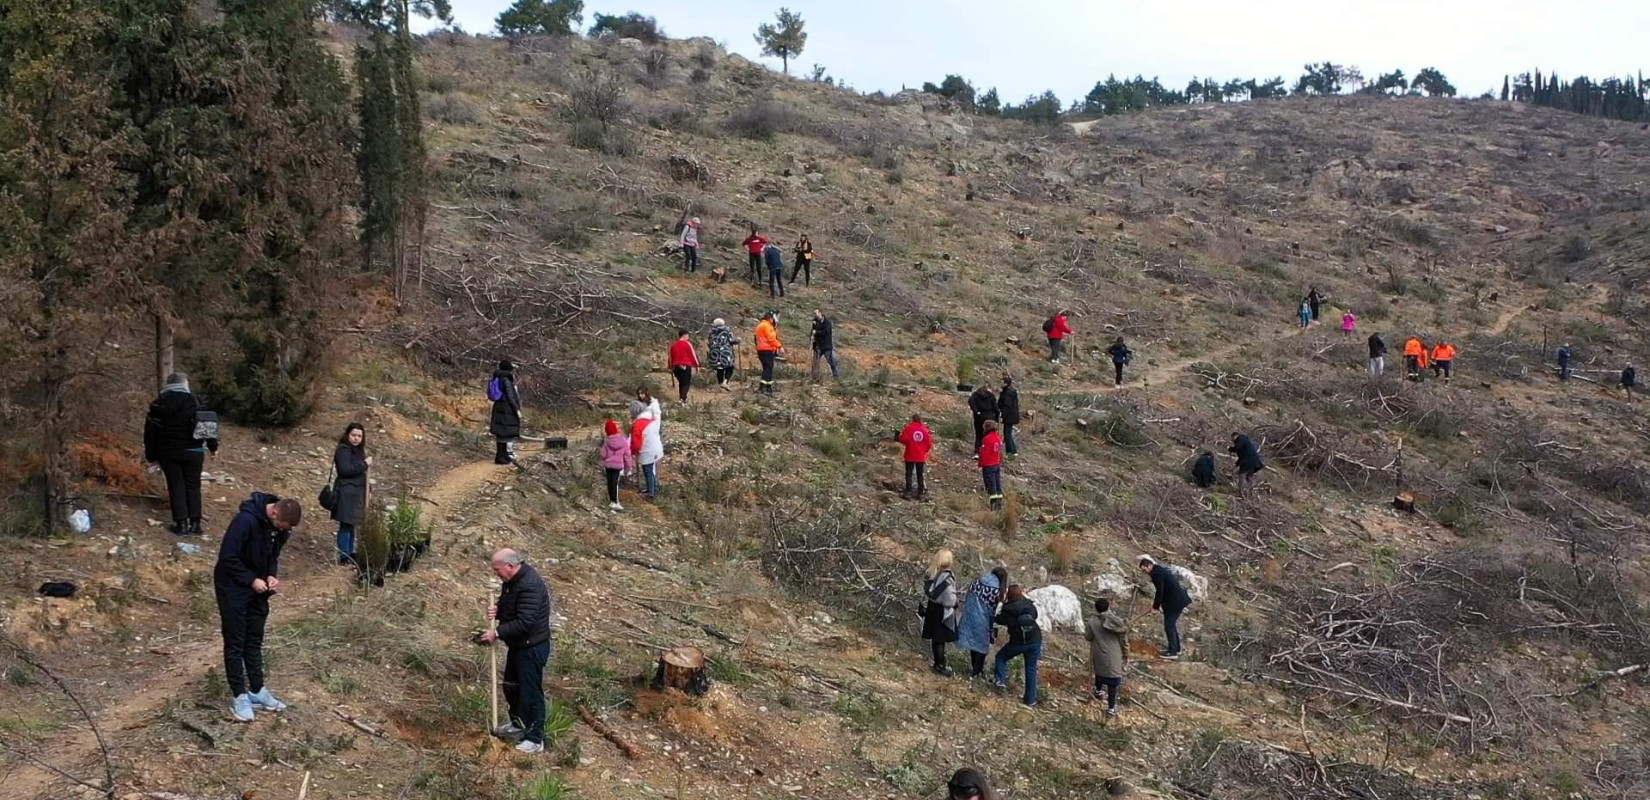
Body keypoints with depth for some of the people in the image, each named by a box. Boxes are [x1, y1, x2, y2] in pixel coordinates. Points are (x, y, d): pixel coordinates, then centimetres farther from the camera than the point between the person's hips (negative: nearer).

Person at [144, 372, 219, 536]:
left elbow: (150, 432, 3)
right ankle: (194, 523, 5)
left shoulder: (158, 404, 2)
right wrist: (212, 446, 7)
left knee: (176, 486, 6)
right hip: (193, 452, -1)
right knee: (193, 486, 9)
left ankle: (181, 523, 1)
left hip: (168, 453, 1)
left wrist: (152, 456, 10)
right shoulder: (193, 402, -5)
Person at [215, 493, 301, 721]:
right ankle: (239, 697, 8)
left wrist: (272, 575, -9)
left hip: (257, 590, 7)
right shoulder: (246, 521, -29)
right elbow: (227, 557, -24)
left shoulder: (280, 526, -6)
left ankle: (257, 691, 23)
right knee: (235, 643, 1)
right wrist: (251, 580, -22)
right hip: (233, 588, -7)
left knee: (254, 641, 14)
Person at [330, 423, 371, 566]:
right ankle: (344, 557, -7)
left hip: (355, 492, 10)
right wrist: (364, 464, -19)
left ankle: (350, 553, 22)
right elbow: (345, 470, -23)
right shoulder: (343, 450, -12)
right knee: (346, 525, -8)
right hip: (346, 492, -10)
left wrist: (366, 464, 4)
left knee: (351, 524, 14)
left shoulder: (357, 450, 17)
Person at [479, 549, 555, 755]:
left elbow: (524, 623, -32)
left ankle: (535, 739, 8)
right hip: (517, 645, 10)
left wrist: (497, 633, -28)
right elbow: (507, 604, 18)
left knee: (530, 691, -2)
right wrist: (497, 611, -5)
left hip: (532, 647, -10)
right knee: (511, 685, 23)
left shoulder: (529, 586, -29)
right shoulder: (512, 580, 2)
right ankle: (519, 723, 43)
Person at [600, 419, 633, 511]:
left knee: (610, 482, 14)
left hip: (608, 465, 1)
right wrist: (628, 467, 8)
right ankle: (615, 502, -5)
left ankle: (611, 500, 26)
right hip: (618, 465, -1)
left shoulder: (607, 441, -10)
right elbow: (627, 455, -3)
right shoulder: (624, 441, -9)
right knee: (615, 483, 0)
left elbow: (603, 454, -4)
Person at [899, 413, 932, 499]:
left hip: (910, 456, -3)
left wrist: (901, 434, 8)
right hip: (921, 457, 3)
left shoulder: (909, 428, -8)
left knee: (909, 474, 3)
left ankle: (908, 491, -1)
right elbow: (929, 443, 2)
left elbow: (903, 439, -14)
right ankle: (921, 492, 8)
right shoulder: (925, 430, 2)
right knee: (920, 475, 8)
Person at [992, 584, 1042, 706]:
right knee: (1031, 669, 10)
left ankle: (1000, 679, 3)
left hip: (1018, 642, -3)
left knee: (1001, 657, 21)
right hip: (1035, 640, 3)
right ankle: (1031, 699, 12)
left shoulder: (1007, 609, -7)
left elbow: (999, 620, 8)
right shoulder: (1030, 604, 3)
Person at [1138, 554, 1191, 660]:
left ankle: (1173, 652, -1)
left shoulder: (1156, 574, -18)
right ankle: (1176, 648, 28)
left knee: (1169, 625, -4)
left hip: (1174, 602, -10)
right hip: (1179, 599, 10)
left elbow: (1160, 592, -17)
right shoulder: (1161, 569, 13)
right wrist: (1157, 603, 14)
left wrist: (1156, 606, -5)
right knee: (1172, 624, 20)